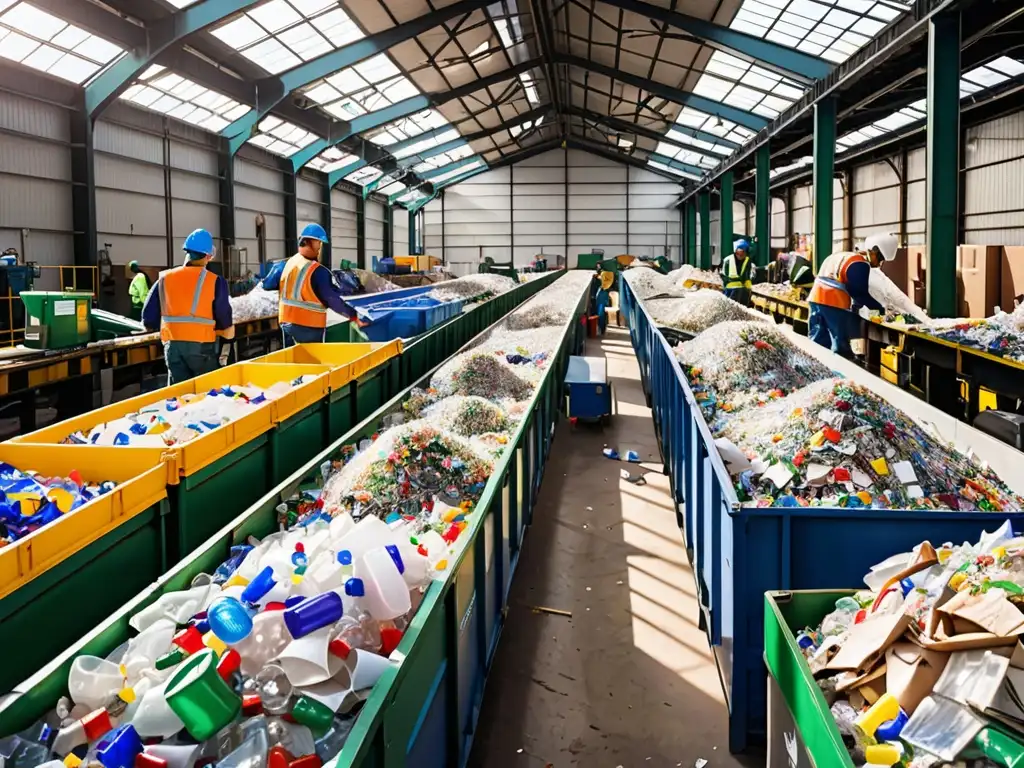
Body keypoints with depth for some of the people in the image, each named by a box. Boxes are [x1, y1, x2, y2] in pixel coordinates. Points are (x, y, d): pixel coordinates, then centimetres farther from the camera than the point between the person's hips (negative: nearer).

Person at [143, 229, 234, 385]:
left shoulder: (165, 279, 4)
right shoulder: (214, 281, -6)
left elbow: (148, 320, 6)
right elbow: (227, 330, -5)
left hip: (173, 346, 3)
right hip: (202, 347, -3)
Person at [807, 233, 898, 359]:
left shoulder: (842, 255, 23)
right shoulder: (860, 264, -7)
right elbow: (860, 292, -9)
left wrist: (854, 304, 26)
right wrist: (879, 308, 3)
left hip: (816, 298, 9)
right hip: (834, 303, -9)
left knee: (818, 341, 13)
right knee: (841, 345, -4)